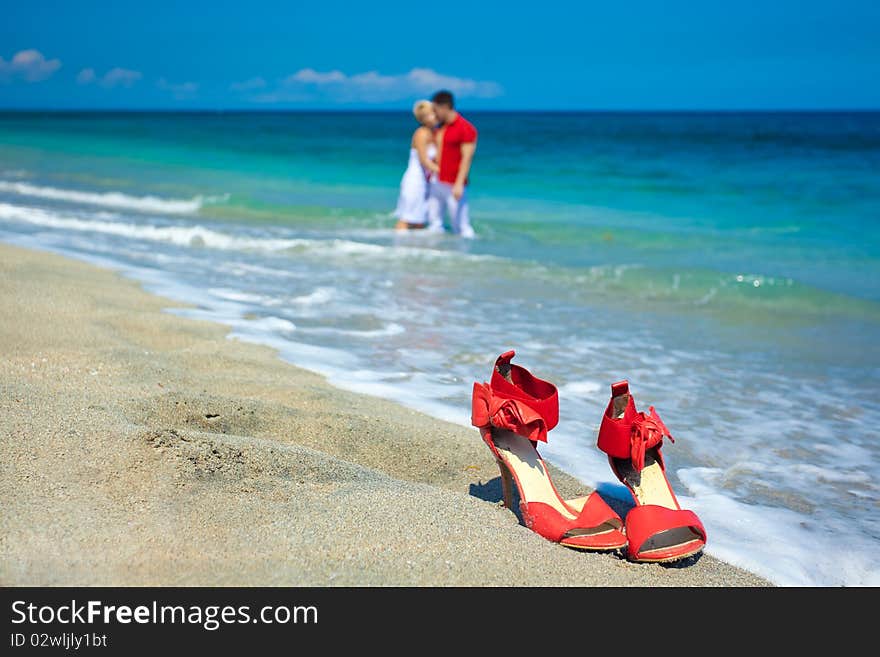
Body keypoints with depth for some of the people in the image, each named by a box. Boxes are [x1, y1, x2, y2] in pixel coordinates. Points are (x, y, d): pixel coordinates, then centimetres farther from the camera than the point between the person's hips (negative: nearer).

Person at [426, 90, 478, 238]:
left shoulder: (466, 128, -9)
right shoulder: (441, 128, 15)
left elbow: (467, 158, -15)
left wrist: (459, 184, -22)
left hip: (453, 186, -8)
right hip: (436, 183, 8)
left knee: (461, 225, -8)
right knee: (434, 225, 6)